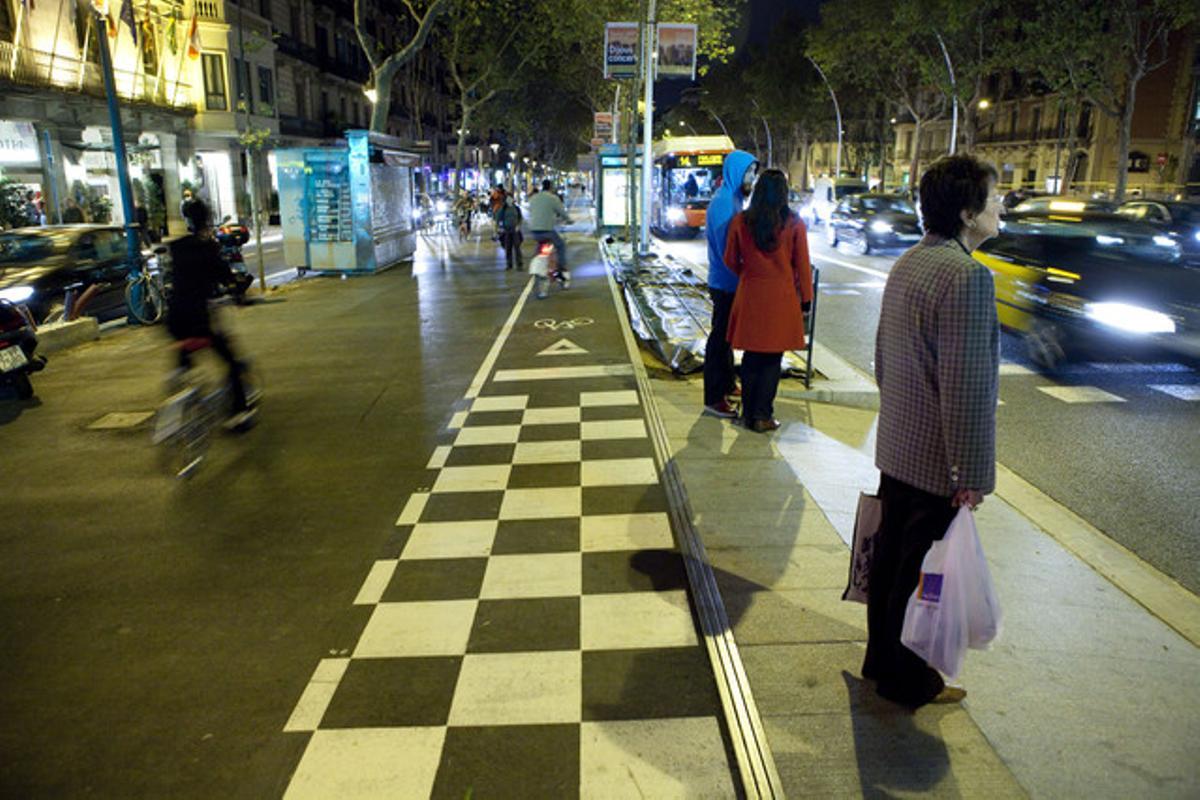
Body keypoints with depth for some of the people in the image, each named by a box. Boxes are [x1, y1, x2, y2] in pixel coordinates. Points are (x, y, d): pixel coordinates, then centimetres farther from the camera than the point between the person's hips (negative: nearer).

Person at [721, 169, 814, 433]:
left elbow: (730, 261, 7)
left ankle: (748, 413, 19)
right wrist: (805, 299, 7)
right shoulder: (794, 224, -6)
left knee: (751, 356, 13)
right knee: (772, 359, 7)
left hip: (750, 297, 2)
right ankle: (762, 416, 10)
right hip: (782, 298, -2)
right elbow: (802, 266, -2)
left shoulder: (740, 221, -2)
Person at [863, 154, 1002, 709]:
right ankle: (904, 679, 25)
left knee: (890, 555, 20)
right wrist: (971, 474, -19)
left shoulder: (908, 264, 7)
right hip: (937, 460, -9)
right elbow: (965, 387, -25)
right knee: (922, 573, 7)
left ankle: (881, 658, 37)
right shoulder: (967, 276, -23)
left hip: (897, 448, 9)